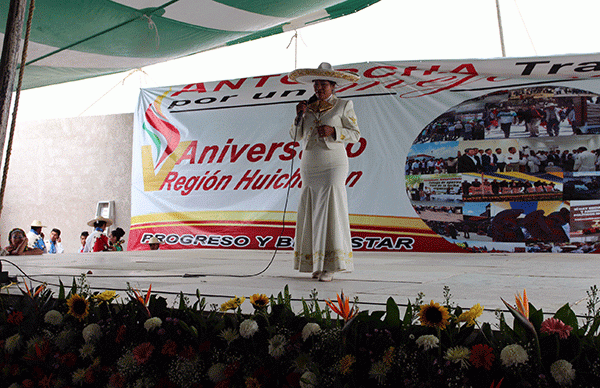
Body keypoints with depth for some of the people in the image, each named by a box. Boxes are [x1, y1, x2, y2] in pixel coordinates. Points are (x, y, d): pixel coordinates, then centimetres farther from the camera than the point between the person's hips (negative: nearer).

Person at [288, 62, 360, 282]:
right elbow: (295, 136, 13)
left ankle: (331, 265, -4)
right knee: (313, 212, 3)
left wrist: (333, 131, -15)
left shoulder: (343, 106, 3)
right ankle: (316, 263, 12)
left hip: (333, 165, -4)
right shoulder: (308, 107, 14)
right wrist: (299, 116, -3)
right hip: (310, 166, 4)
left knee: (331, 211, -9)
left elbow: (355, 135, 0)